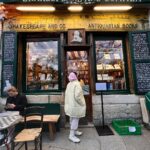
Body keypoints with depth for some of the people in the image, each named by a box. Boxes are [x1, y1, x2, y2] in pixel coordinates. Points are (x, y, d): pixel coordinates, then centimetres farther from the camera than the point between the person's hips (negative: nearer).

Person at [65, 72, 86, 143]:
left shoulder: (69, 84, 5)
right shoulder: (76, 84, -20)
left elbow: (66, 94, 12)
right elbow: (77, 96, -27)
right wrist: (82, 104, -15)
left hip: (70, 105, 9)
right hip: (75, 105, -9)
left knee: (72, 118, 19)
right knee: (75, 119, 1)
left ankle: (74, 131, 36)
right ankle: (71, 135, 9)